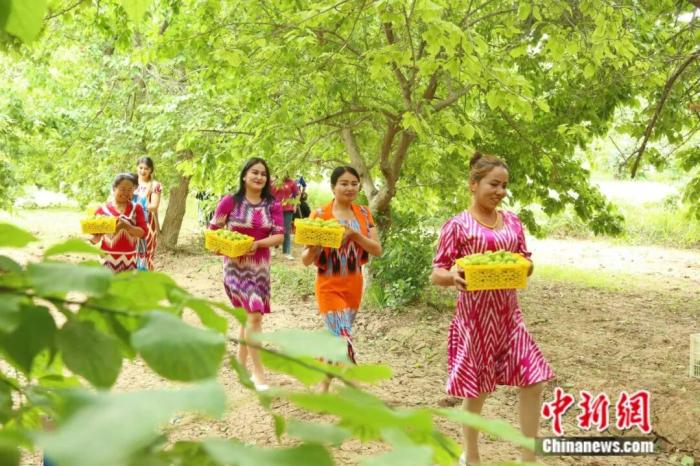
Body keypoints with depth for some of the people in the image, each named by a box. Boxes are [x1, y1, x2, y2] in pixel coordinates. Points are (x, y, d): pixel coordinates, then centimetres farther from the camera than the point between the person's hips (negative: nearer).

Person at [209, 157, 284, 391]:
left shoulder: (273, 206, 0)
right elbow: (213, 229, 0)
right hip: (236, 264, -4)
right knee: (254, 314, -14)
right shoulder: (230, 201, -7)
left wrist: (258, 243, -20)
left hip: (260, 265, 4)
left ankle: (241, 364, 33)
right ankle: (258, 374, -9)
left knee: (249, 315, 14)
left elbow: (279, 235, -4)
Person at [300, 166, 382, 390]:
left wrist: (355, 235, -19)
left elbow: (377, 250, -3)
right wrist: (316, 242, -31)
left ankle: (323, 389, 35)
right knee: (344, 342, -13)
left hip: (354, 286, 5)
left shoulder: (363, 213, 2)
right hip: (330, 287, -5)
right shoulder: (320, 214, -11)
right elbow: (306, 260, -10)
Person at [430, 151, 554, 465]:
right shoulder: (457, 225, -9)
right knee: (476, 390, 6)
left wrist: (526, 266, -9)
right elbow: (437, 274, -8)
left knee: (533, 381, 1)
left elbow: (525, 262, 14)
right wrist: (454, 277, -30)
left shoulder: (512, 222, 7)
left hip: (509, 316, 5)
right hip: (475, 318, -5)